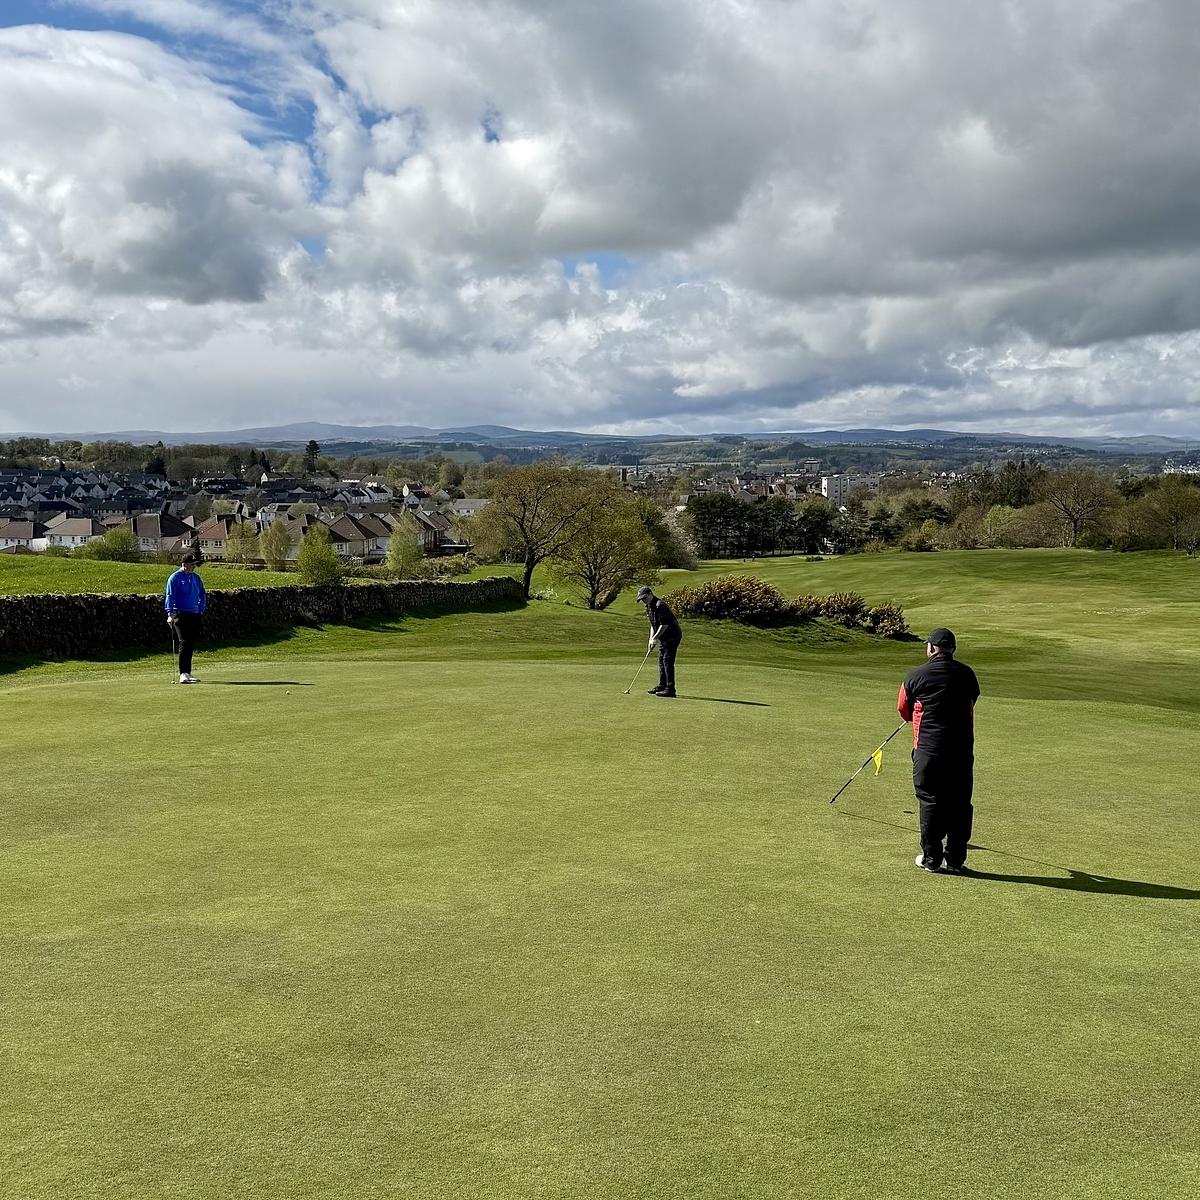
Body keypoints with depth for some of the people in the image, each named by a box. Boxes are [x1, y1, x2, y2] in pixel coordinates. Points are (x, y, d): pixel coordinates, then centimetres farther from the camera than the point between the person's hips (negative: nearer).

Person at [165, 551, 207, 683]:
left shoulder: (196, 578, 16)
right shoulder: (175, 577, -3)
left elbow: (202, 596, 25)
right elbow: (170, 596, -9)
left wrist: (201, 611, 13)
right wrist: (170, 614, -17)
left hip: (194, 615, 6)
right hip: (180, 615, -6)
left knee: (190, 644, 8)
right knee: (184, 643, -14)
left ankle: (187, 673, 14)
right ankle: (183, 674, -19)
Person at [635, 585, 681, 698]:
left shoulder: (660, 605, -20)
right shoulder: (649, 607, 12)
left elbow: (664, 625, -23)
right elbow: (653, 625, 19)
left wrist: (655, 638, -21)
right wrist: (651, 640, 9)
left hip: (672, 636, -10)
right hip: (664, 638, 10)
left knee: (668, 661, -13)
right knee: (661, 661, 14)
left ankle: (670, 689, -13)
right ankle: (662, 686, 23)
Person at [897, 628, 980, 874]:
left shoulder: (916, 676, -3)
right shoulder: (967, 674, 5)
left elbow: (903, 710, 8)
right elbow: (971, 702, 14)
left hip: (929, 749, -3)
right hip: (963, 749, 3)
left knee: (930, 801, 6)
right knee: (960, 803, 9)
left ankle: (931, 858, 11)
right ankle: (955, 860, 13)